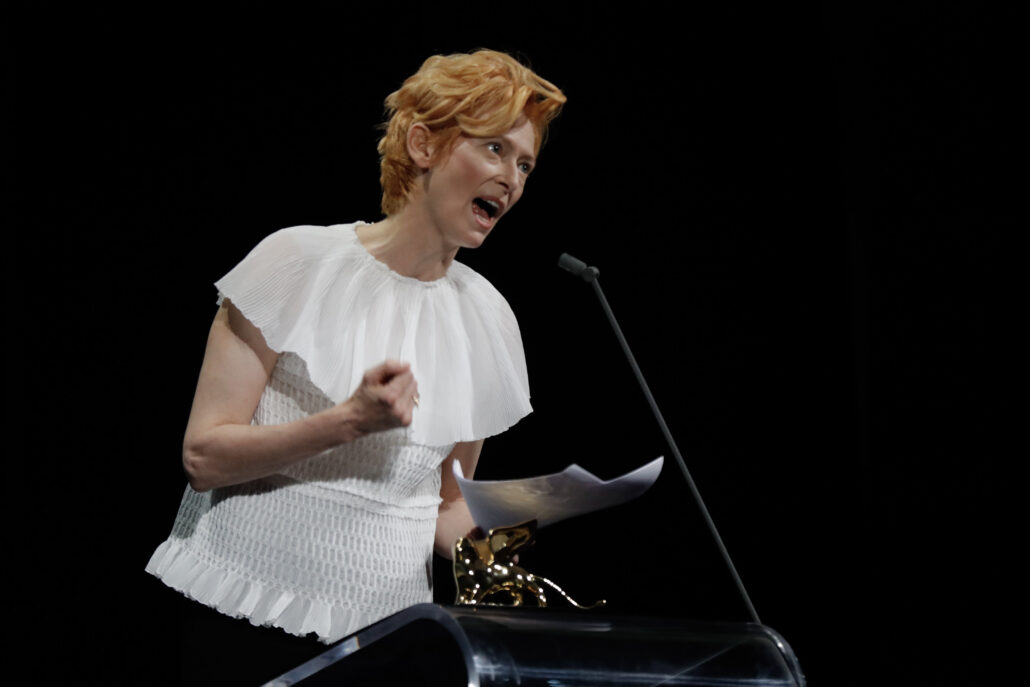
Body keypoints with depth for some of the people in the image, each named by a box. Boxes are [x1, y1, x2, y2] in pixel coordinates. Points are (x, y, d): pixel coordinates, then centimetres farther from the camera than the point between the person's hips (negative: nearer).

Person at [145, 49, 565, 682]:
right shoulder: (300, 262, -6)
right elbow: (203, 457, -10)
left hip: (377, 628, 5)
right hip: (236, 602, -5)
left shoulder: (486, 315, 8)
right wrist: (350, 421, -21)